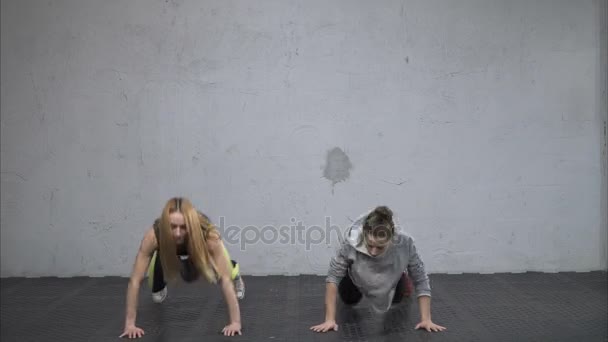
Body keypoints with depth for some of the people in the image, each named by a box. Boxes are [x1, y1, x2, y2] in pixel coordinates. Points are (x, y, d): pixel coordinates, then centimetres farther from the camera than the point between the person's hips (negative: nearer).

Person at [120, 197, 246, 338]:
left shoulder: (208, 234, -46)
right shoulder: (154, 235, -44)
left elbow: (225, 279, -44)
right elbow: (135, 280, -39)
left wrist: (235, 322, -47)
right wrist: (130, 324, -40)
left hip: (200, 247, 0)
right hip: (167, 246, 1)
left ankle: (236, 275, 35)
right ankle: (159, 287, 23)